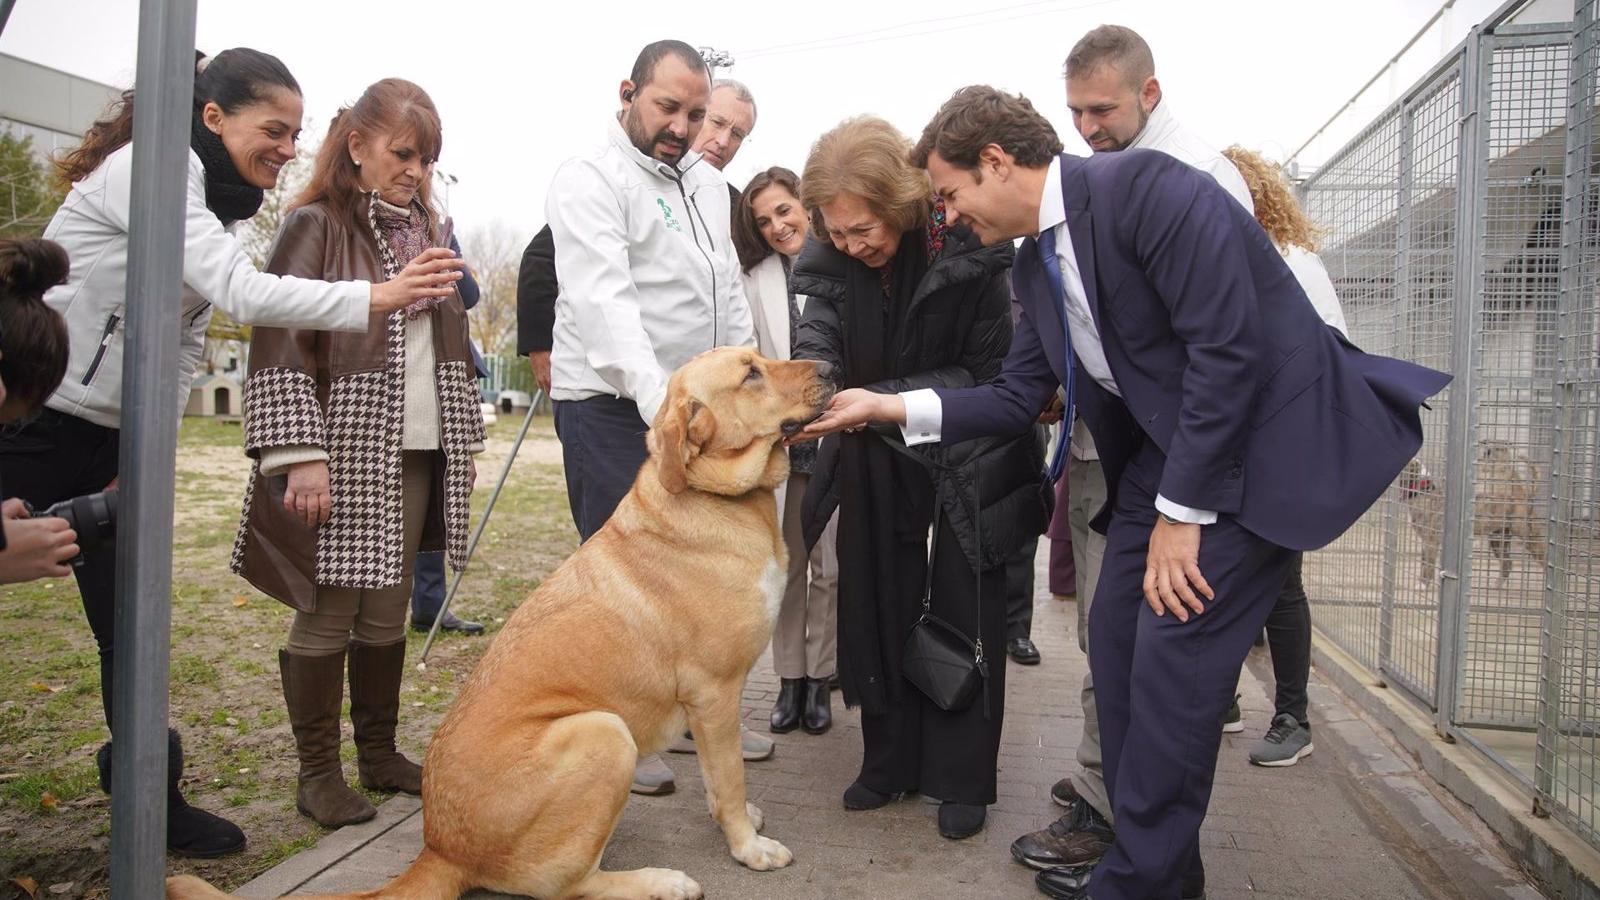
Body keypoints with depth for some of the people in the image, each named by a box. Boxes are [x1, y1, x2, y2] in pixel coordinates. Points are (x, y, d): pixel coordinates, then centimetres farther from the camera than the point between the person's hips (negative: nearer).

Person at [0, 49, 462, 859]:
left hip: (107, 438, 8)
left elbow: (184, 343, 9)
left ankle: (155, 804, 19)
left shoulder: (221, 204, 9)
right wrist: (377, 298, -31)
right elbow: (239, 292, -28)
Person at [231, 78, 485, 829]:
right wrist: (300, 454, -19)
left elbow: (449, 340, 21)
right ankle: (317, 772, 14)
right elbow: (279, 344, -11)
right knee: (329, 616, 1)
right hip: (341, 455, -6)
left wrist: (465, 439, 16)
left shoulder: (426, 230, 16)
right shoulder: (315, 226, -4)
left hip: (415, 455, 6)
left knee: (388, 613, 11)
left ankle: (379, 753, 23)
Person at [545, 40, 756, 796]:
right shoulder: (590, 180, -10)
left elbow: (729, 288, 19)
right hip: (613, 406, -7)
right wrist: (658, 402, -36)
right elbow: (605, 301, -24)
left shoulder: (707, 182, 15)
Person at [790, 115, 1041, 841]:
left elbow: (989, 371, -20)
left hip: (969, 447, -4)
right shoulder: (828, 260, -11)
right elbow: (817, 342, -19)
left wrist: (884, 399, -27)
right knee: (878, 602, 7)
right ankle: (889, 760, 21)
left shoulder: (972, 248, -24)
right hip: (879, 454, 4)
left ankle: (962, 778, 13)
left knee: (964, 608, 1)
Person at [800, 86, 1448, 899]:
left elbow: (1231, 350, -25)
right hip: (1163, 445, 9)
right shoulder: (1036, 260, 7)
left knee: (1174, 650, -10)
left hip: (1265, 436, -9)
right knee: (1117, 641, 6)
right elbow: (1017, 397, 10)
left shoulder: (1144, 188, -20)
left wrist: (1181, 511, -21)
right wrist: (889, 406, 0)